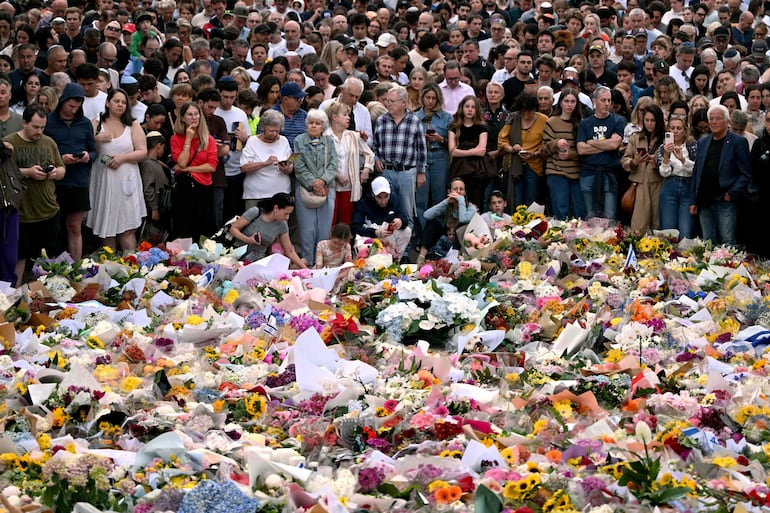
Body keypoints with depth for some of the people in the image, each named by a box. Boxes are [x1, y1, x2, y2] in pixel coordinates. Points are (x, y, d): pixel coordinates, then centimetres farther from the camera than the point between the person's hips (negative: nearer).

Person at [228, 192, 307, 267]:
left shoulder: (282, 226, -1)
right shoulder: (255, 212, -11)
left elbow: (290, 252, 6)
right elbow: (233, 229, -7)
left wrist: (305, 268, -4)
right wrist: (247, 239, -25)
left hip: (259, 259, 4)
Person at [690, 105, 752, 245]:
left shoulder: (738, 142, 0)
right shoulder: (702, 143, 16)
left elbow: (746, 174, -4)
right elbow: (696, 174, 15)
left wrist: (732, 194, -13)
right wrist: (693, 201, 9)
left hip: (725, 202, -5)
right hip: (705, 202, 5)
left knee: (727, 242, -6)